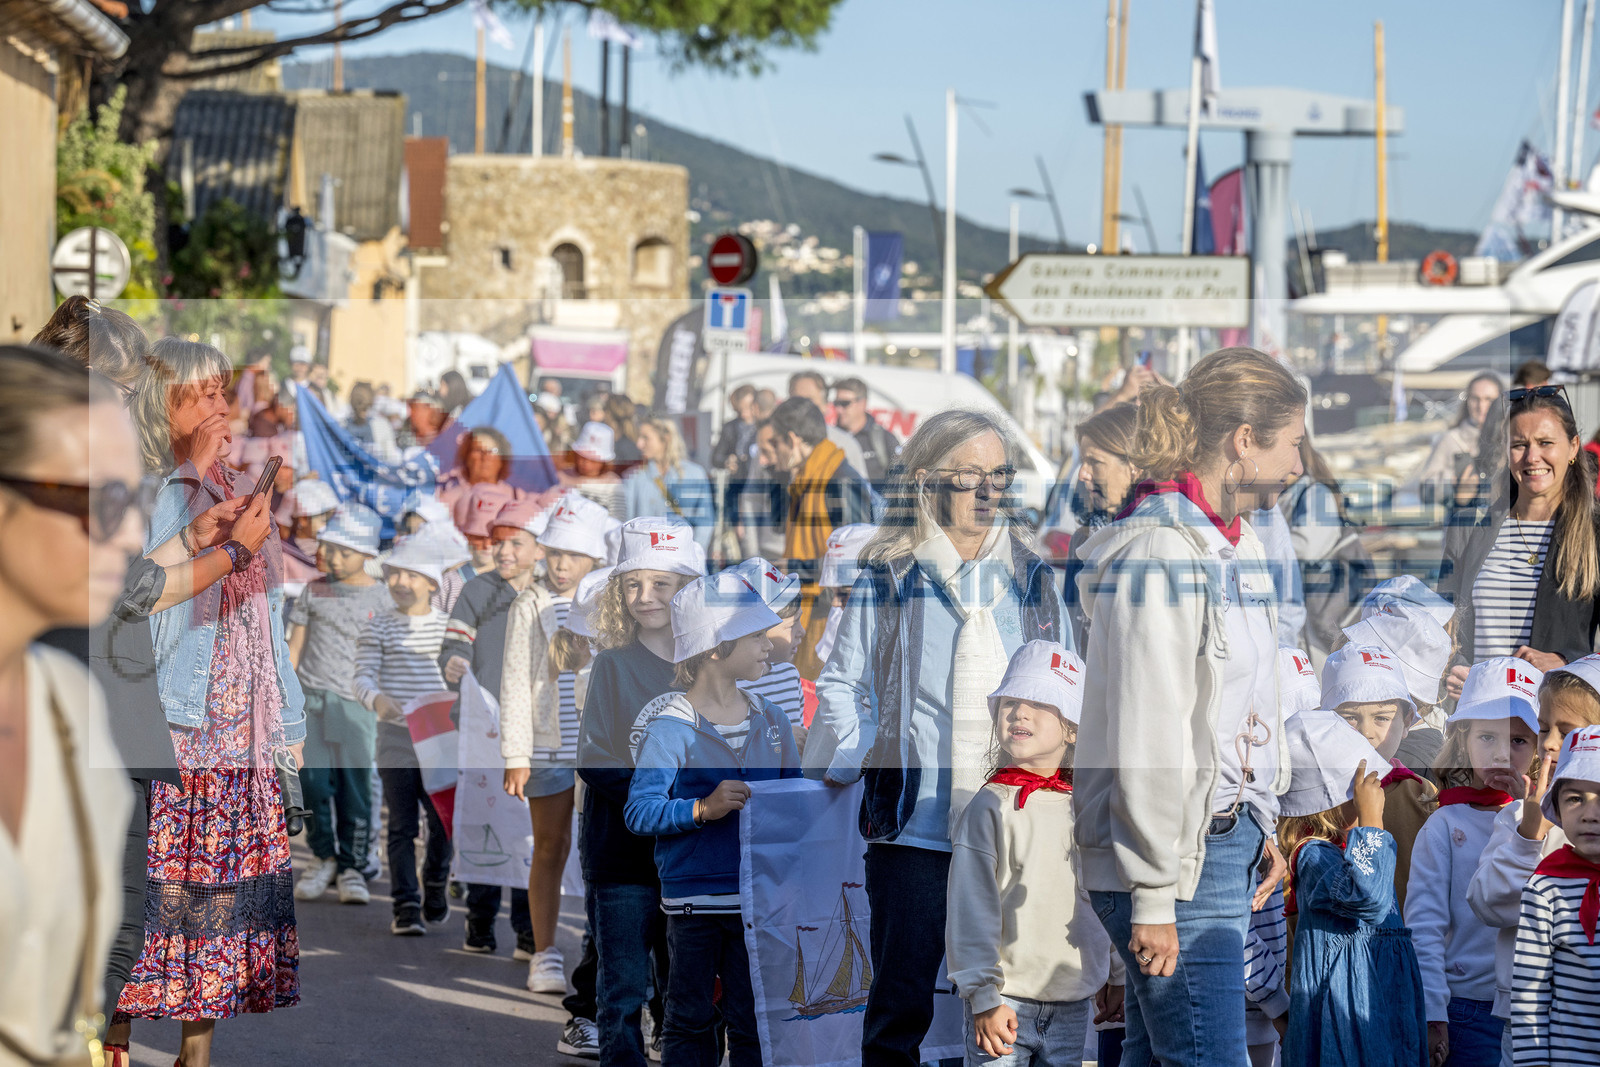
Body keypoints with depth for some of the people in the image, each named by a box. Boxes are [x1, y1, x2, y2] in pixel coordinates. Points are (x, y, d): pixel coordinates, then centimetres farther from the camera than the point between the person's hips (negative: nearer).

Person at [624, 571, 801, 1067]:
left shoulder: (771, 721, 9)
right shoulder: (671, 729, -9)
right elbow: (639, 810, -16)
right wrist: (702, 810, -28)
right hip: (692, 900, -4)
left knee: (752, 1021, 5)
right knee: (691, 1019, 6)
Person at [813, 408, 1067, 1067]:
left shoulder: (1034, 580, 10)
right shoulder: (888, 580, 2)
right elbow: (839, 684, 9)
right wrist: (853, 761, -4)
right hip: (914, 827, -2)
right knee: (900, 1001, -3)